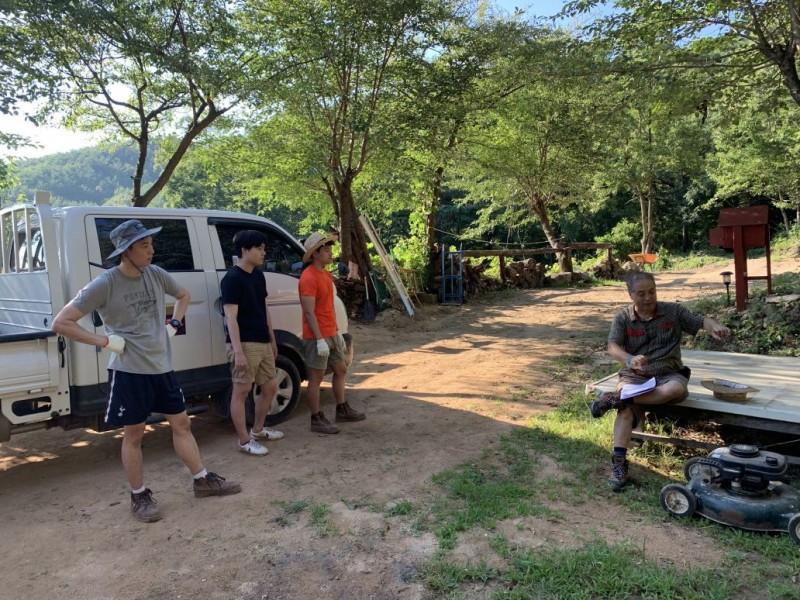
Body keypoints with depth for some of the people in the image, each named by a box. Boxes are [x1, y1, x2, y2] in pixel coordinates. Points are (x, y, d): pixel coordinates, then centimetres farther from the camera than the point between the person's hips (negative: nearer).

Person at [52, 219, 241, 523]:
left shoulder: (156, 274, 1)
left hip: (162, 366, 6)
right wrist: (105, 341, -17)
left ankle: (203, 480, 26)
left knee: (181, 424, 13)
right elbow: (61, 323, -14)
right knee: (134, 435, 7)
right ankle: (139, 497, 24)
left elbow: (183, 296, 21)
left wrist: (174, 324, 7)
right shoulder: (105, 284, -15)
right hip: (129, 371, -5)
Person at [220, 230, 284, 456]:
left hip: (263, 343, 9)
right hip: (245, 344, -9)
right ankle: (244, 441, 10)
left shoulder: (258, 276, 13)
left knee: (270, 387, 15)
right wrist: (238, 350, -22)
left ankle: (258, 430, 32)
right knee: (242, 390, 0)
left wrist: (272, 339, 20)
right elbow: (231, 317, -17)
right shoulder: (232, 278, -12)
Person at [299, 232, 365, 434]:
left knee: (340, 369, 18)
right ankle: (317, 420, 11)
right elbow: (309, 312, -22)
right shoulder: (309, 278, -18)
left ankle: (342, 410, 32)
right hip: (317, 337, -10)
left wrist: (337, 332, 18)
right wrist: (320, 340, -24)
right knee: (316, 377, 0)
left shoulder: (326, 274, 12)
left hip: (331, 334, 10)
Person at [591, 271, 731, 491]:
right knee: (626, 409, -31)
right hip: (634, 375, -1)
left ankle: (615, 398, -32)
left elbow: (702, 320, 1)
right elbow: (613, 348, -11)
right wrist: (629, 359, -34)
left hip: (668, 374, 1)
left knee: (676, 389, -37)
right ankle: (619, 463, -32)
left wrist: (715, 327, -25)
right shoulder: (622, 318, 1)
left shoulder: (673, 311, 5)